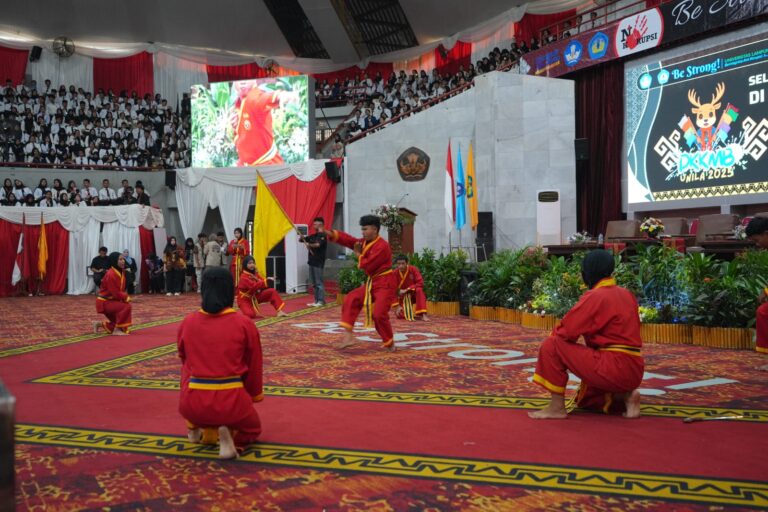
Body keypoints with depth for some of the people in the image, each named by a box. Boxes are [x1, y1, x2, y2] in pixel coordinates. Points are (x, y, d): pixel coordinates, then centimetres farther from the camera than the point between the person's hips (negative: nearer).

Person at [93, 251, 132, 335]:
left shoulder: (121, 272, 2)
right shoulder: (111, 275, -26)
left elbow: (121, 290, 10)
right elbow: (116, 293, -25)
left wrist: (125, 297, -7)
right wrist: (126, 297, -12)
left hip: (112, 301, 9)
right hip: (104, 302, -9)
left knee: (118, 323, 8)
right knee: (126, 306, -28)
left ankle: (99, 324, 27)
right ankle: (116, 330, -17)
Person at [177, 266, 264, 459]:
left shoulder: (187, 323, 0)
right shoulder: (244, 324, -7)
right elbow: (254, 367, 6)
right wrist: (253, 396, 25)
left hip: (193, 403, 3)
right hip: (231, 401, -3)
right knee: (252, 429, 29)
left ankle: (195, 428, 22)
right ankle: (227, 434, -6)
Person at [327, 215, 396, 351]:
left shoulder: (382, 246, -20)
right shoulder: (365, 242, 9)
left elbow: (367, 266, -22)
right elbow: (348, 239, 1)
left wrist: (359, 255, -5)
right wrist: (331, 234, -14)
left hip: (384, 284, -9)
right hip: (372, 283, 9)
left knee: (379, 314, -14)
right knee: (351, 300, -1)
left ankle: (390, 344, 8)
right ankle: (348, 336, -3)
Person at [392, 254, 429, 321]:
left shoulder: (413, 269, -18)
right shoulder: (395, 274, -14)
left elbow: (420, 283, -23)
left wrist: (406, 290, -29)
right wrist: (398, 305, -18)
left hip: (414, 294, -1)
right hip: (403, 297, 1)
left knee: (419, 290, -36)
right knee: (400, 315, -22)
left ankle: (423, 314, -34)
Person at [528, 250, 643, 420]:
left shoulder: (595, 297, -13)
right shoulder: (626, 294, 13)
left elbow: (564, 331, -15)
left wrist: (554, 335, 7)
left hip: (613, 367, -9)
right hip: (632, 371, 9)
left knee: (551, 345, -6)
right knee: (583, 399, 31)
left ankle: (557, 407, -2)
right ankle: (625, 396, 6)